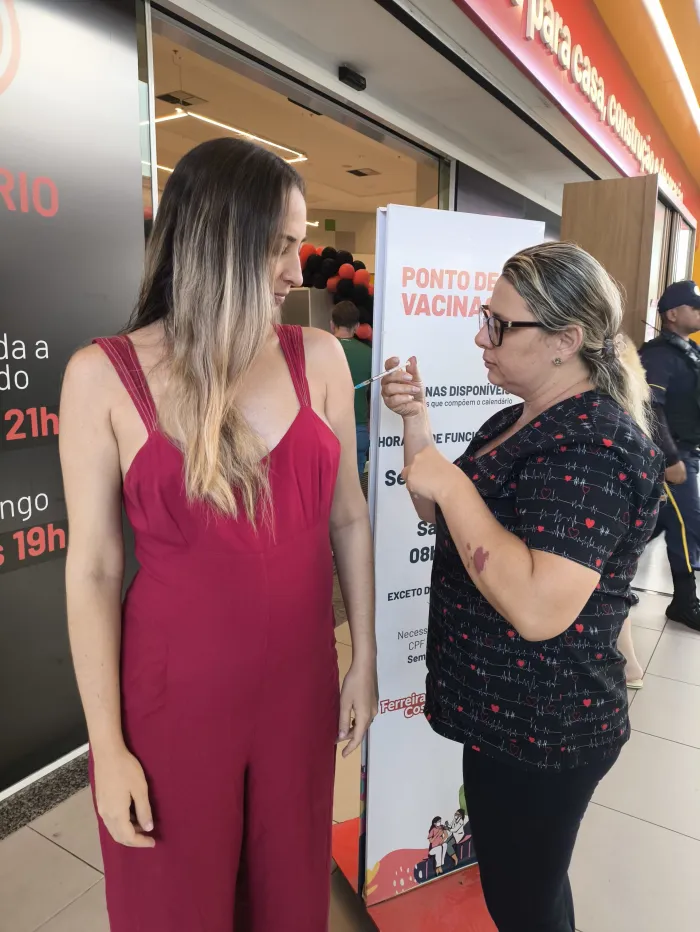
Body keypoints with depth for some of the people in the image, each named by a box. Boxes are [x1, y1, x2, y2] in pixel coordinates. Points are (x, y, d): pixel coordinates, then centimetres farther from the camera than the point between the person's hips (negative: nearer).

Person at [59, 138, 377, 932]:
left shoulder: (319, 358, -3)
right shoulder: (103, 375, -10)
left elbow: (348, 518, 3)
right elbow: (92, 570, -8)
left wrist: (364, 658, 7)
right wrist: (107, 745, -6)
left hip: (299, 683, 3)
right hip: (171, 695, -2)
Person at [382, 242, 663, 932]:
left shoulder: (595, 445, -25)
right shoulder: (522, 420, 6)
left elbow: (538, 609, -35)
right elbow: (440, 517, 10)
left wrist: (451, 484, -28)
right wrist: (416, 421, -3)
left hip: (542, 734, -9)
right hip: (510, 715, 9)